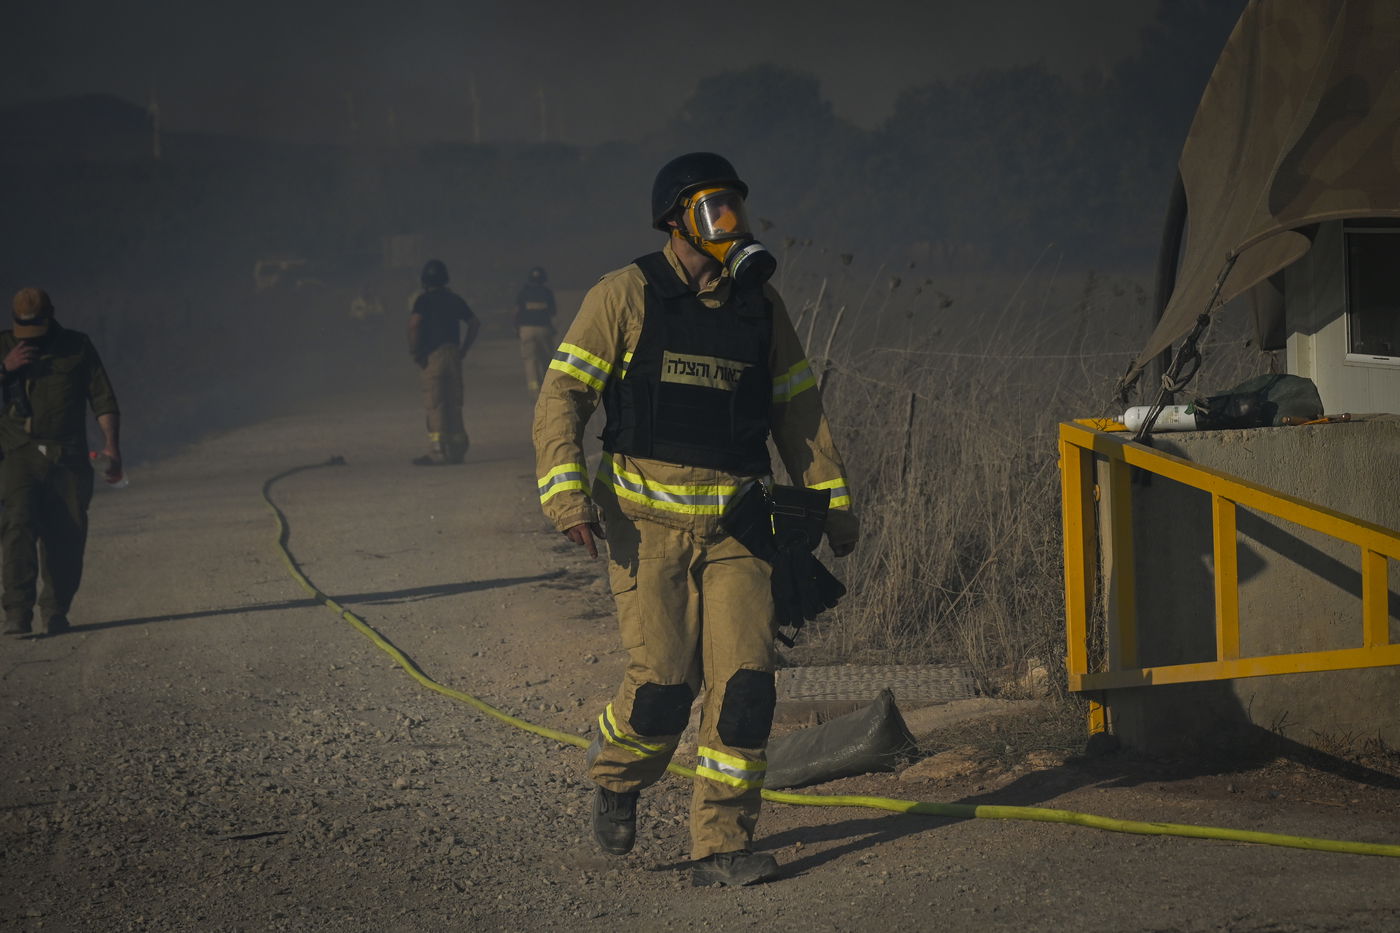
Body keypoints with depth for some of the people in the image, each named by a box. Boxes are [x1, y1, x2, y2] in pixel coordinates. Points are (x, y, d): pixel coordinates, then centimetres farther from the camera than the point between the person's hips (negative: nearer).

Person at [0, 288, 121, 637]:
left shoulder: (77, 347, 9)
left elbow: (103, 399, 7)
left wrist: (111, 443, -4)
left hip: (69, 457, 1)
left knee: (68, 536, -2)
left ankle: (56, 612, 10)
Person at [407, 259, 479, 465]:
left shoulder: (424, 300, -6)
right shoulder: (453, 299, 12)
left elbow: (414, 324, -21)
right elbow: (474, 323, 16)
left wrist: (415, 352, -11)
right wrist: (464, 349, 17)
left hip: (433, 356, -6)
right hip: (453, 355, 6)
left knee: (434, 404, -5)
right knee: (454, 404, 11)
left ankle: (437, 451, -8)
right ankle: (457, 449, 14)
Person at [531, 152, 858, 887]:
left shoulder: (759, 305, 10)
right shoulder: (626, 297, -3)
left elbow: (797, 407, 19)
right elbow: (561, 397, -4)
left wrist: (831, 499, 16)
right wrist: (566, 492, -16)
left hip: (734, 523, 4)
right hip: (647, 521, -4)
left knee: (744, 682, -6)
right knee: (663, 682, -10)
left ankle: (720, 846, 3)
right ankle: (616, 777, 23)